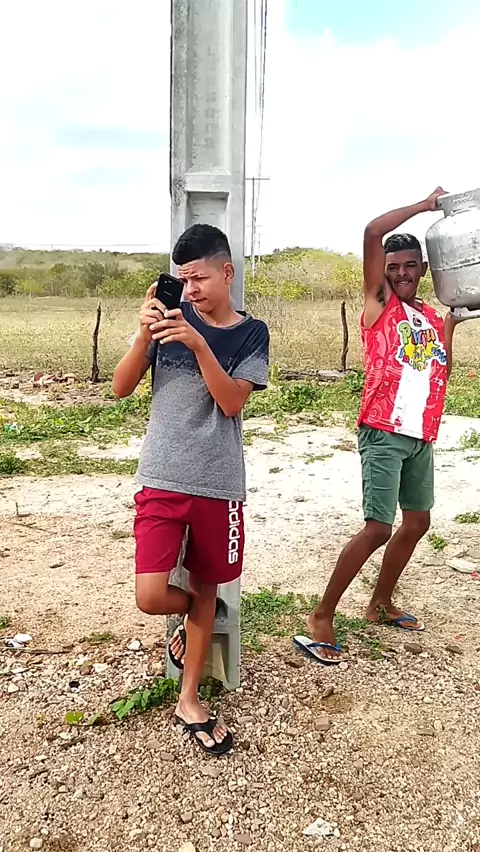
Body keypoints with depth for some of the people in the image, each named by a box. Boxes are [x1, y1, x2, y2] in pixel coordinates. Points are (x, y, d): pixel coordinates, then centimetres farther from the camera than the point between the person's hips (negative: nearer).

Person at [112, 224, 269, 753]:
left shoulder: (252, 334, 1)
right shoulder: (171, 316, 1)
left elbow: (232, 401, -12)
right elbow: (121, 388, -3)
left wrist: (197, 343, -23)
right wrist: (145, 334, -19)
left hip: (218, 486, 1)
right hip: (162, 481, 0)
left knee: (205, 588, 12)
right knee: (150, 597, -9)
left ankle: (189, 702, 31)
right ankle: (195, 609, 29)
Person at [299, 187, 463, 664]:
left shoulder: (432, 318, 15)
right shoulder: (380, 302, -2)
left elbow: (440, 375, 10)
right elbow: (373, 232, -13)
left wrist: (451, 323, 4)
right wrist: (425, 205, -2)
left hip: (422, 438, 8)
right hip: (384, 434, -8)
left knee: (417, 522, 17)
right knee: (378, 529, -13)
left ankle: (380, 604, 34)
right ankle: (322, 617, -1)